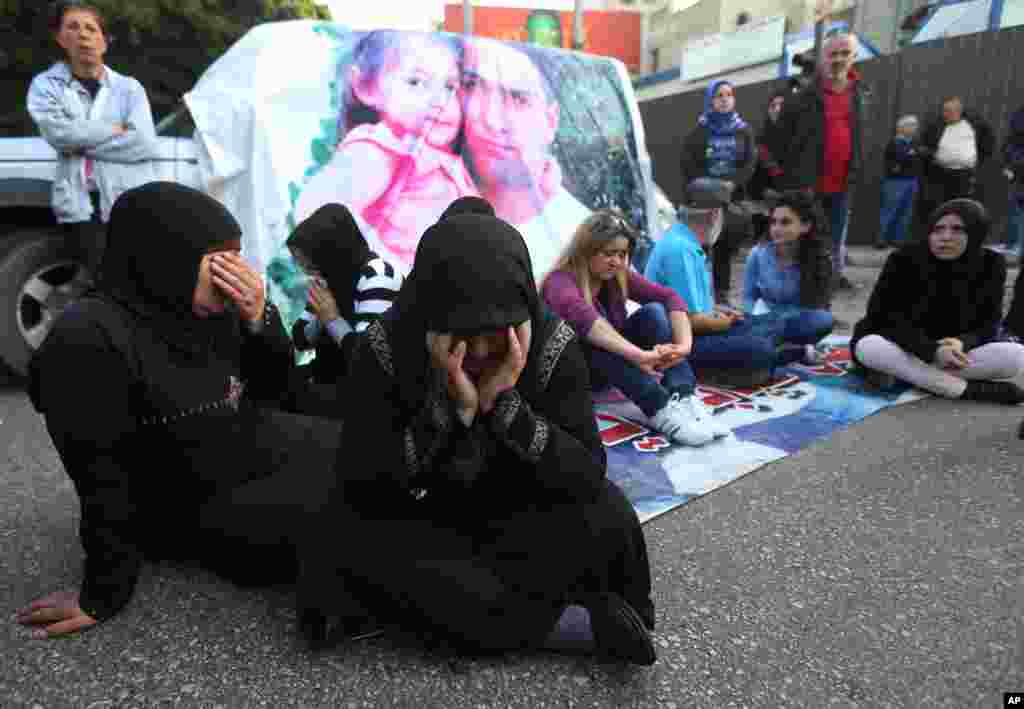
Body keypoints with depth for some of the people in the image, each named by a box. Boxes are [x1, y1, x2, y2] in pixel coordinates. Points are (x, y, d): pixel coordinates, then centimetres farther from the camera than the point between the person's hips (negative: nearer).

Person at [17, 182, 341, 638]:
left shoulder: (211, 311, -4)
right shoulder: (91, 338, -22)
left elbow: (272, 388, 5)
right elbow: (102, 476, -20)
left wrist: (259, 320, -14)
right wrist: (104, 593, -15)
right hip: (215, 511, -7)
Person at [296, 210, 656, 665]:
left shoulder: (553, 347, -18)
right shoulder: (386, 348, -18)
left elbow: (588, 474, -21)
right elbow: (359, 477, -21)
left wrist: (503, 402, -33)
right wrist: (453, 406, -33)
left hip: (522, 521, -1)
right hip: (423, 523, 2)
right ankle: (582, 623, -21)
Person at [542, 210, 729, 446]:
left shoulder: (619, 275, -3)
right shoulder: (561, 281, -22)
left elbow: (670, 297, -14)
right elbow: (580, 316, -44)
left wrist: (684, 344, -33)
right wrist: (638, 355, -55)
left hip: (616, 363, 6)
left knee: (653, 311, -16)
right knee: (593, 332, -36)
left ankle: (683, 399, -30)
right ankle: (660, 410, -41)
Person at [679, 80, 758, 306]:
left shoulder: (744, 131, 11)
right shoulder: (699, 131, 5)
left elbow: (750, 163, 2)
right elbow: (687, 164, -4)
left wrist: (732, 183, -16)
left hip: (732, 197, 2)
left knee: (726, 246, 1)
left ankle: (721, 291, 10)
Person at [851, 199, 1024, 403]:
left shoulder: (990, 266, -6)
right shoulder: (904, 259, -16)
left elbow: (988, 324, -2)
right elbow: (886, 316, -19)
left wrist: (963, 343, -27)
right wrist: (932, 351, -33)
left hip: (949, 352, 3)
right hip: (900, 347, -2)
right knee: (868, 347, -37)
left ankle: (899, 371, -25)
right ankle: (969, 390, -27)